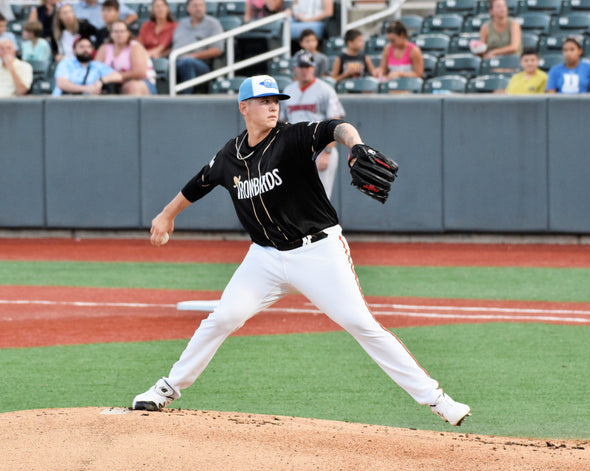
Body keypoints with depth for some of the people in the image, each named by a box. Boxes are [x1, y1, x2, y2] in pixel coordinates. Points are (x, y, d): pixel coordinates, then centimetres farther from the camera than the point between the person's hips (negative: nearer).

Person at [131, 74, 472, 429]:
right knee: (223, 319, -3)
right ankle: (169, 389, 15)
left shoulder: (292, 139, -12)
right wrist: (167, 216, 37)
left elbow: (337, 129, -31)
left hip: (318, 250, -4)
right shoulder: (229, 158, 3)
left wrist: (357, 146, -54)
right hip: (266, 257, 4)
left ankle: (432, 397, -8)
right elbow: (197, 186, 23)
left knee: (361, 324, -11)